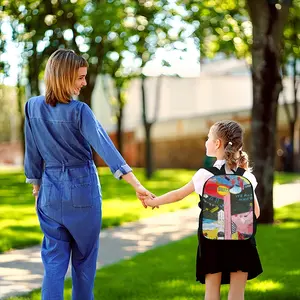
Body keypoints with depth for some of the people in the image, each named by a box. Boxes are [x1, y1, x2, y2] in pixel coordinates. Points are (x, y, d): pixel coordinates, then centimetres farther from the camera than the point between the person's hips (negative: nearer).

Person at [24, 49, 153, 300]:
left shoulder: (33, 107, -2)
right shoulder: (79, 111, -15)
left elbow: (32, 153, 5)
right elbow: (105, 147, -24)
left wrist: (36, 186, 18)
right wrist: (136, 185, -29)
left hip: (50, 190, 3)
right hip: (82, 189, -3)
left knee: (54, 259, 6)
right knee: (84, 257, 14)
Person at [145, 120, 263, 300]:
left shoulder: (206, 174, -6)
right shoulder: (246, 175, 0)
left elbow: (178, 195, 5)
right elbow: (255, 212, 2)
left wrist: (153, 202, 19)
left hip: (213, 238, -1)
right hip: (241, 238, 1)